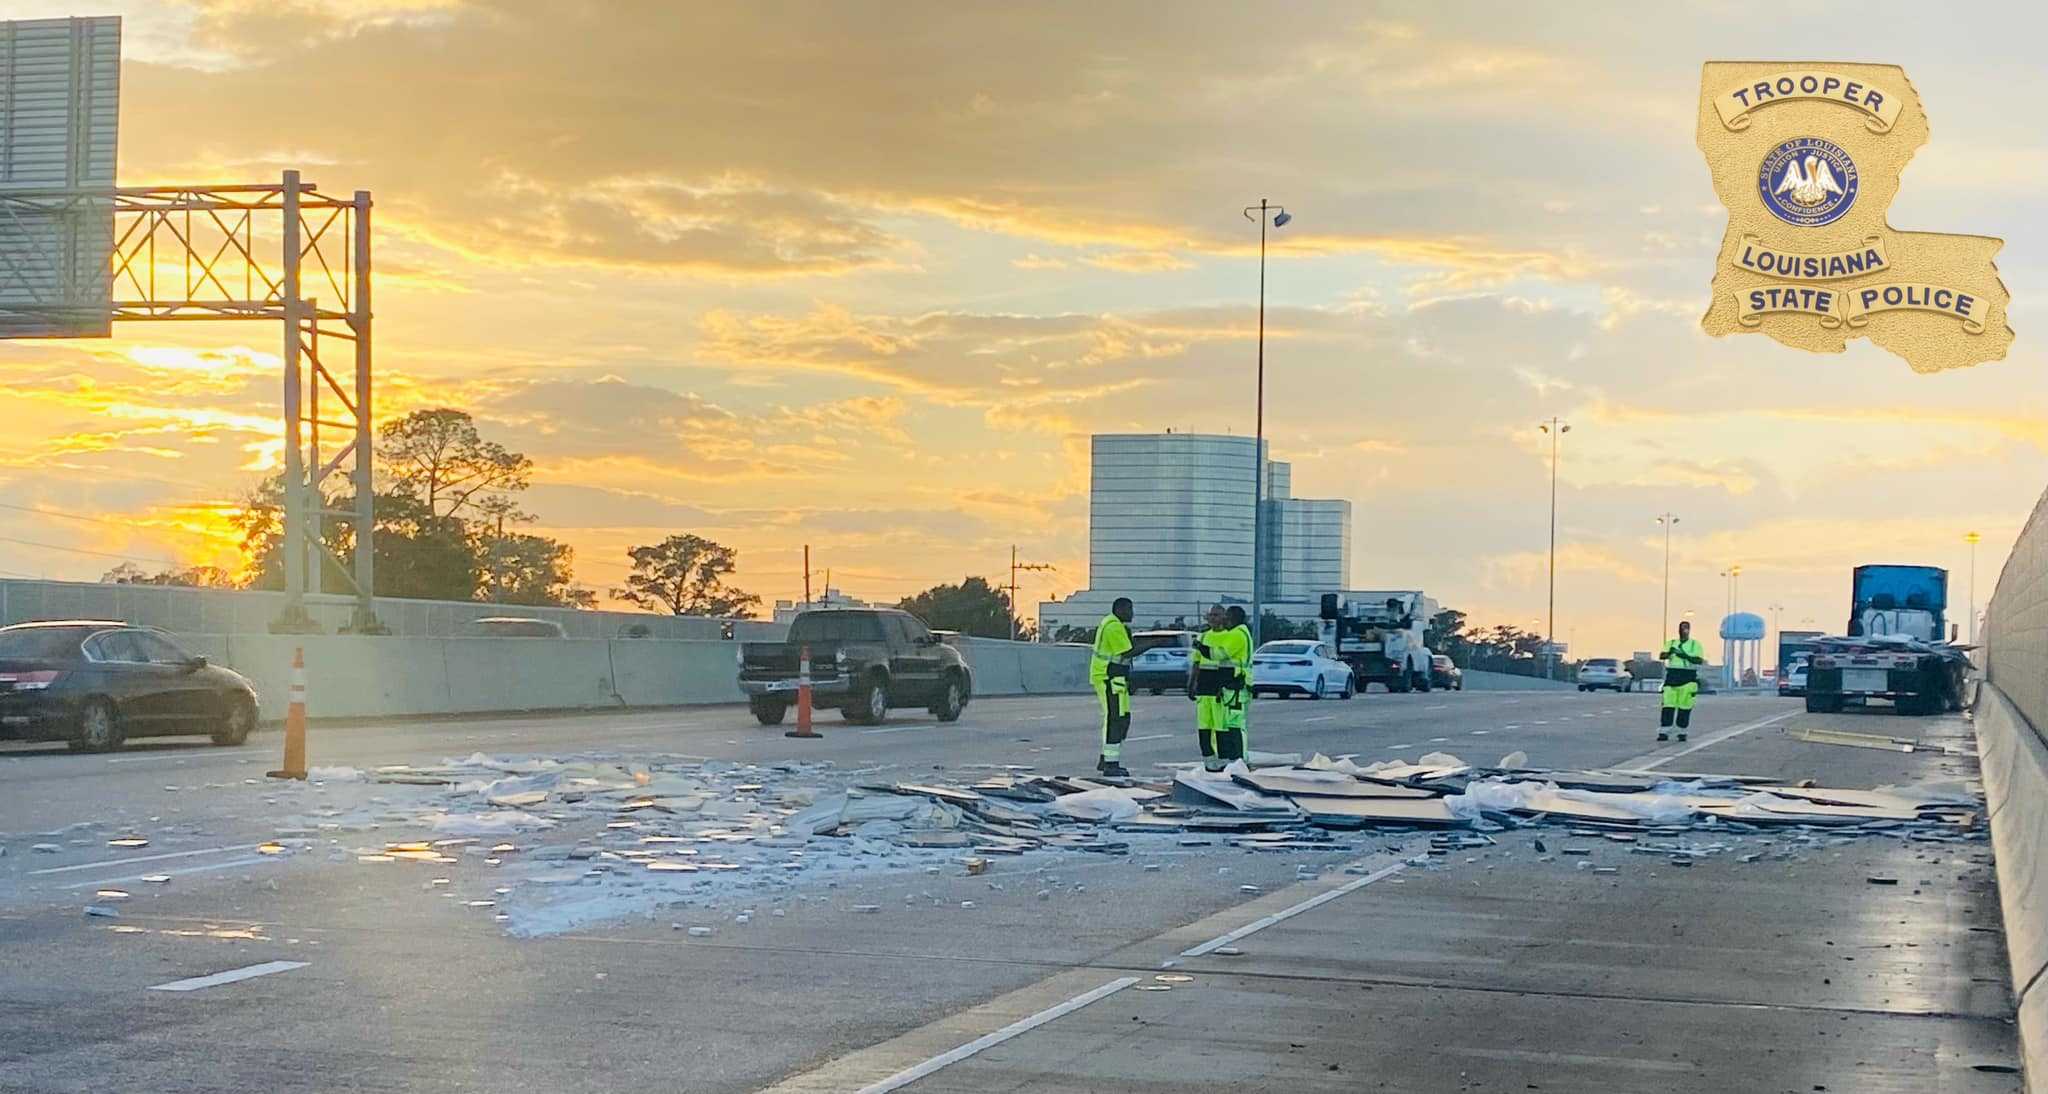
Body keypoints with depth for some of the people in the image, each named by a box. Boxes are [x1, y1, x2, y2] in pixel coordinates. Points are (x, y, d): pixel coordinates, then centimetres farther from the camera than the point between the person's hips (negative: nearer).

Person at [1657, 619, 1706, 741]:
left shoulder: (1695, 644, 7)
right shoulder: (1671, 643, 14)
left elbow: (1700, 661, -4)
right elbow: (1661, 656, 1)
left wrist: (1686, 656, -19)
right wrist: (1669, 653, -21)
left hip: (1688, 677, -2)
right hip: (1672, 676, 2)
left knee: (1685, 706, -4)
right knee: (1668, 705, -6)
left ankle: (1682, 732, 5)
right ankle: (1664, 732, -9)